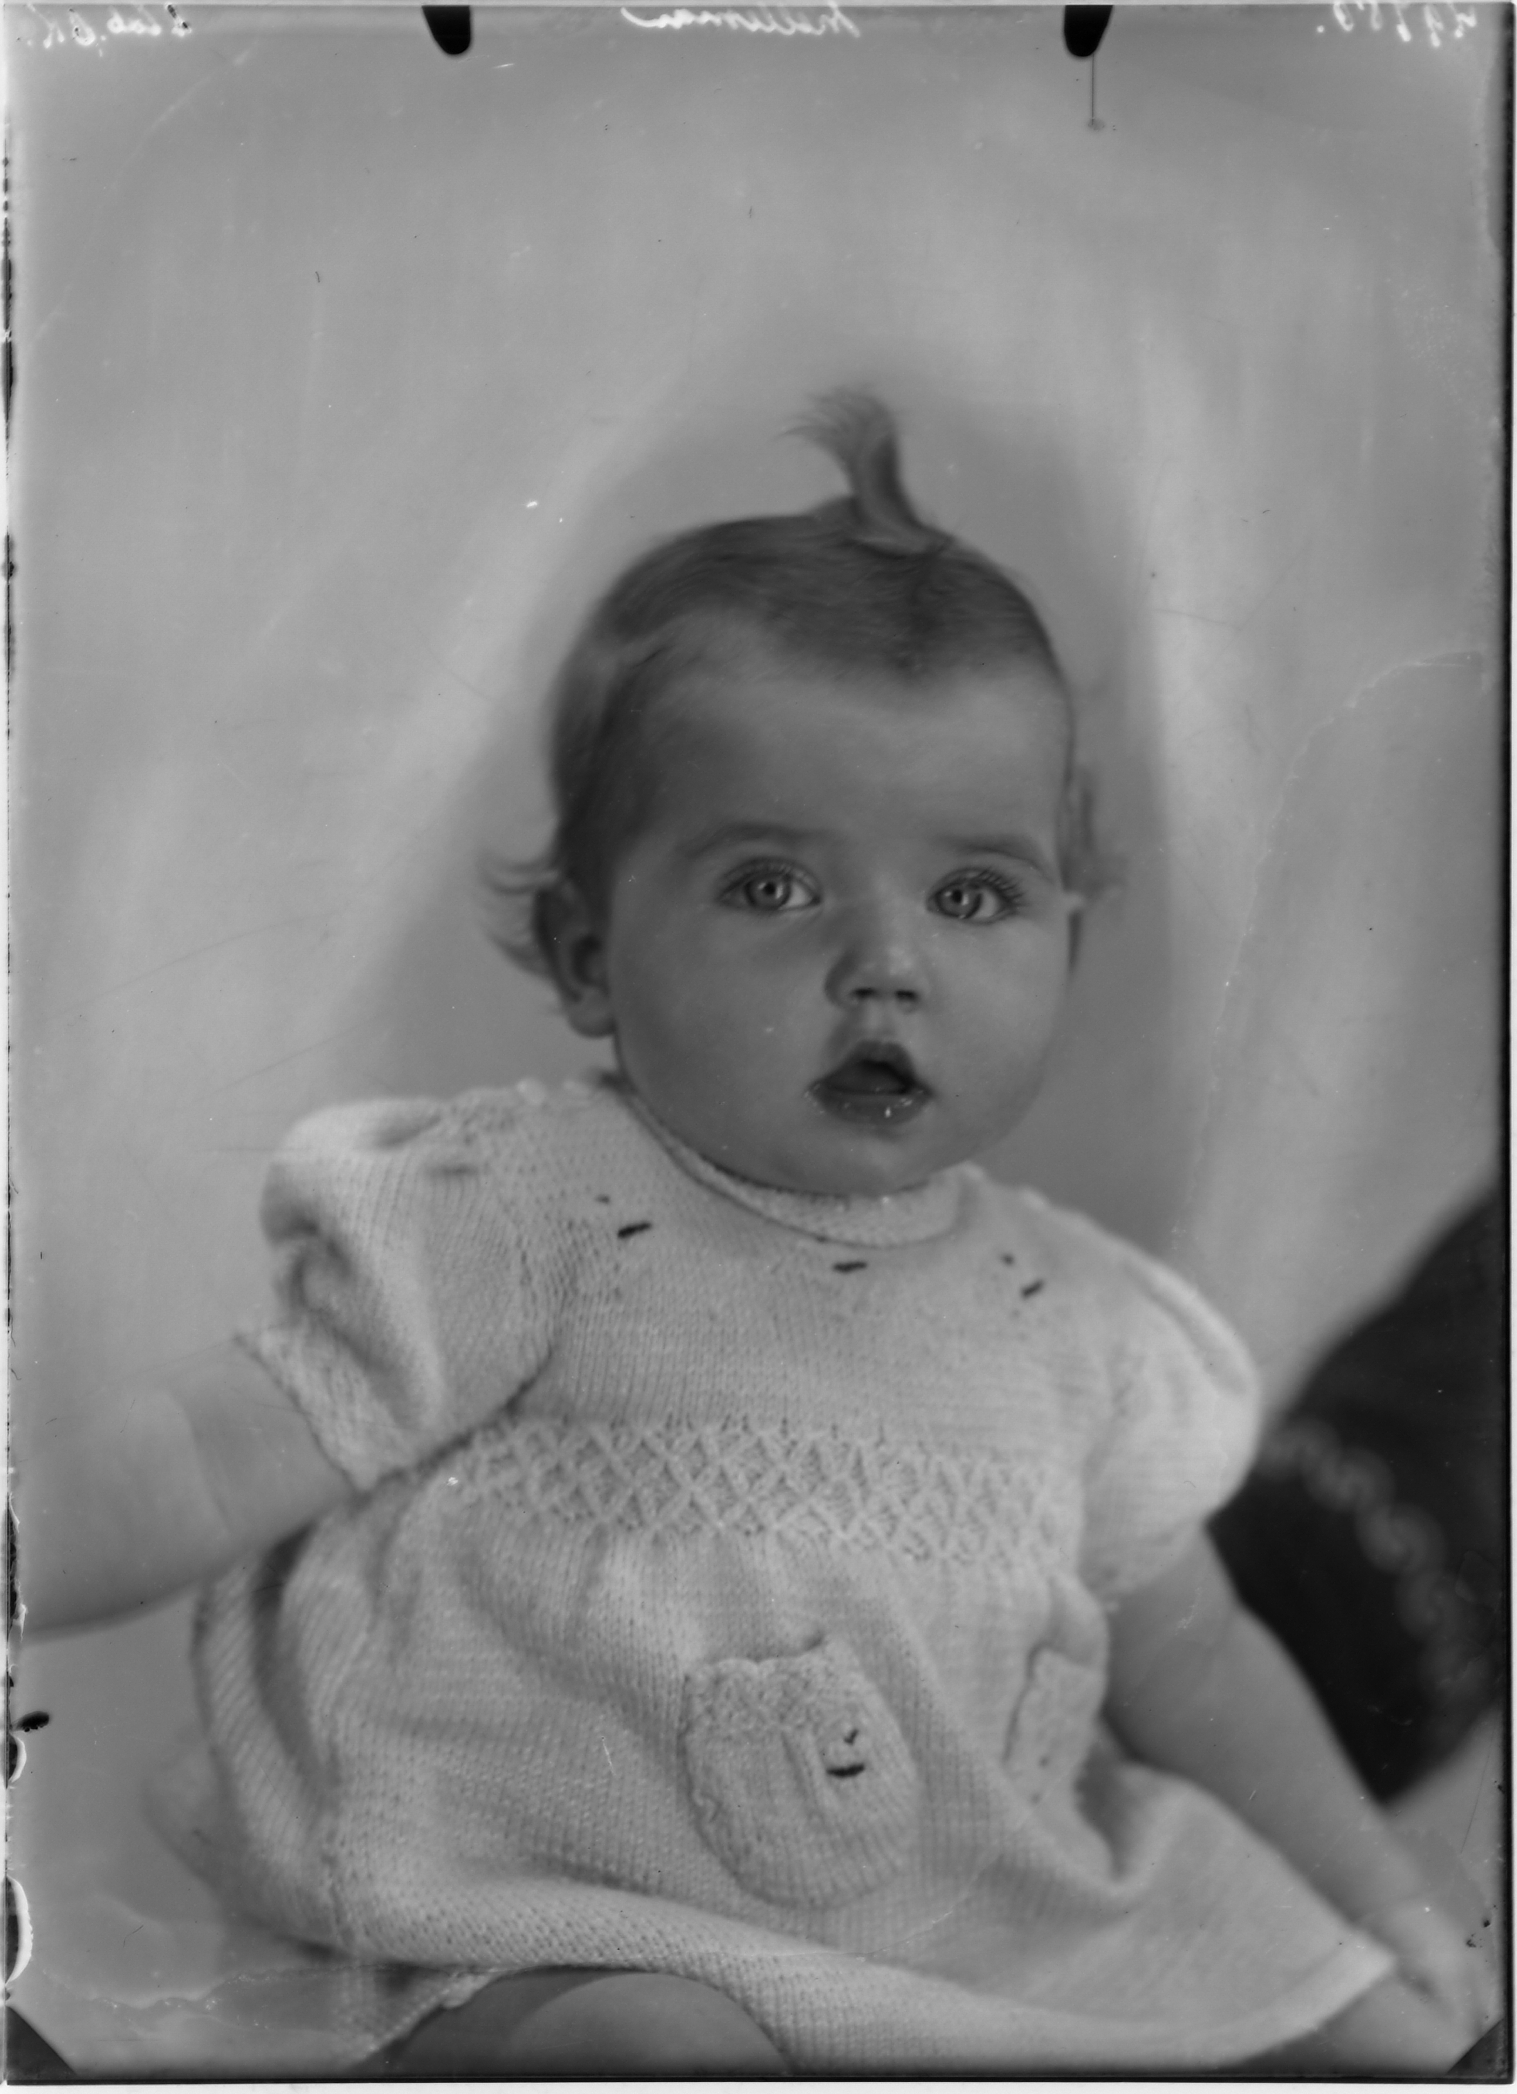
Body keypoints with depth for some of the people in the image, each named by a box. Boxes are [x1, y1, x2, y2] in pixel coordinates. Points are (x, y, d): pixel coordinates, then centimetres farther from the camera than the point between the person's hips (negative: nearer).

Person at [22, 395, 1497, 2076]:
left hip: (1013, 1932, 5)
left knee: (1389, 2037, -1)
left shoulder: (1069, 1311, 3)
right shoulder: (531, 1210, -12)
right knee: (672, 2049, -34)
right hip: (586, 1955, -4)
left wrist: (1391, 1911, 11)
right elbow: (234, 1451, -12)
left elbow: (1188, 1655, 12)